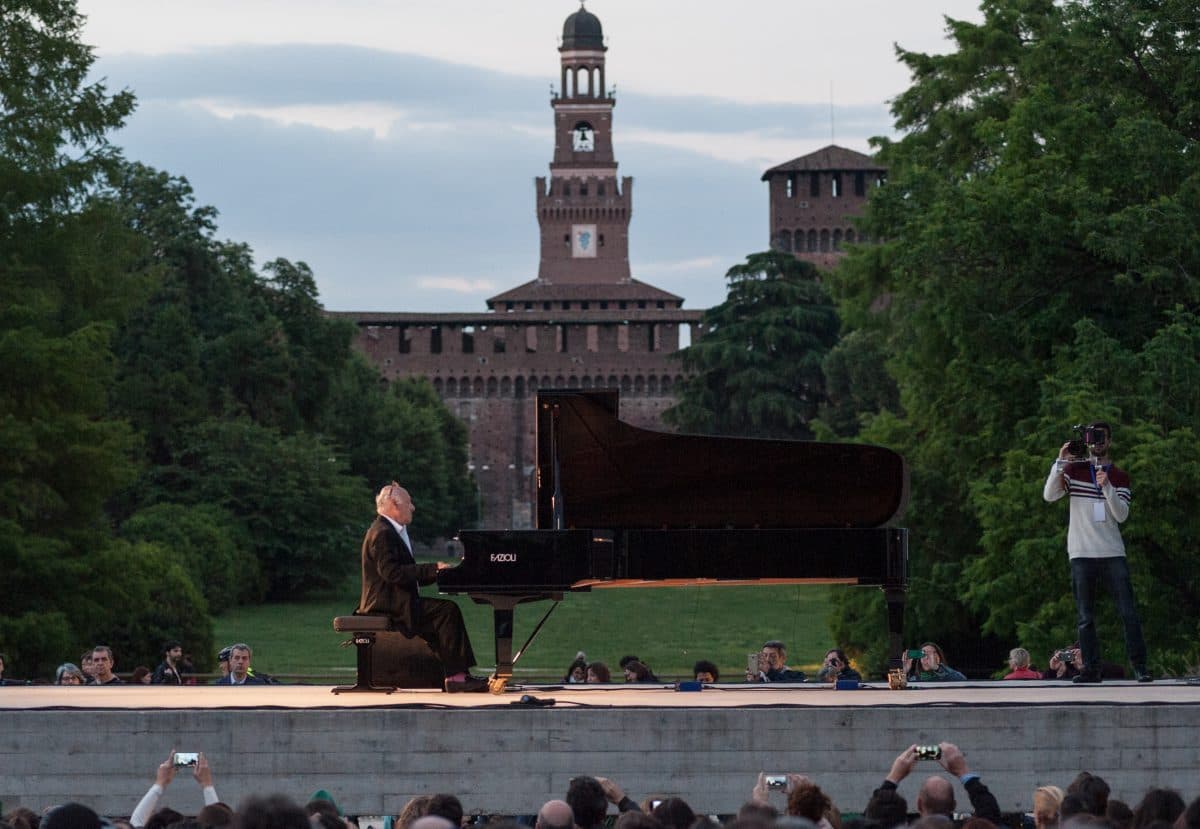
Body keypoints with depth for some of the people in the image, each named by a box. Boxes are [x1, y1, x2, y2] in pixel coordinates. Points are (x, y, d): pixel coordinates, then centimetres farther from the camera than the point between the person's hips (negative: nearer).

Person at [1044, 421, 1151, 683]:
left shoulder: (1120, 477, 10)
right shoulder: (1074, 470, 8)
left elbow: (1121, 515, -2)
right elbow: (1049, 495, -6)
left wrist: (1106, 486, -16)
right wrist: (1060, 461, -14)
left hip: (1113, 553, 0)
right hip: (1082, 554, 0)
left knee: (1129, 612, -6)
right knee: (1085, 617, 0)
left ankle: (1139, 666, -5)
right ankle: (1091, 668, 3)